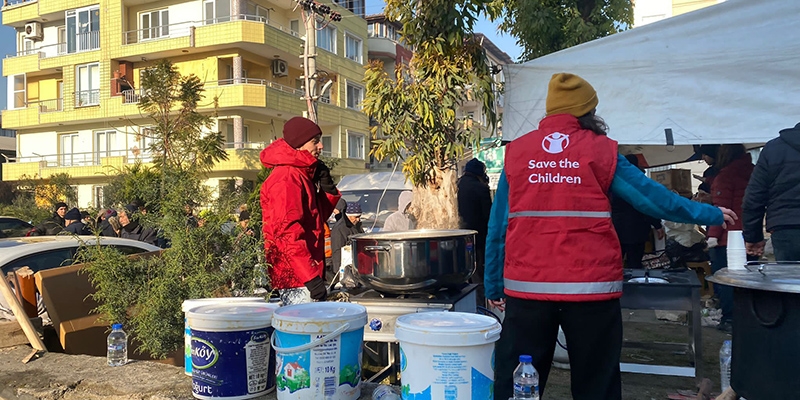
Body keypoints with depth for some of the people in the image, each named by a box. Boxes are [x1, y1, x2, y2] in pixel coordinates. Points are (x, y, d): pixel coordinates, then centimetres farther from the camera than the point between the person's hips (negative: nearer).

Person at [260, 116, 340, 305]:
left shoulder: (302, 174, 16)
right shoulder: (286, 178, -15)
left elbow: (316, 217, 21)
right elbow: (287, 231, -24)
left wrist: (327, 189, 4)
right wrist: (310, 276, -26)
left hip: (306, 274, 10)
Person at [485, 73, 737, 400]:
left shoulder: (515, 152, 6)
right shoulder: (600, 150, 1)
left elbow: (498, 228, 6)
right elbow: (651, 196, 7)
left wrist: (493, 286, 12)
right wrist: (711, 215, 22)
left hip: (527, 288, 2)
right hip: (590, 286, -1)